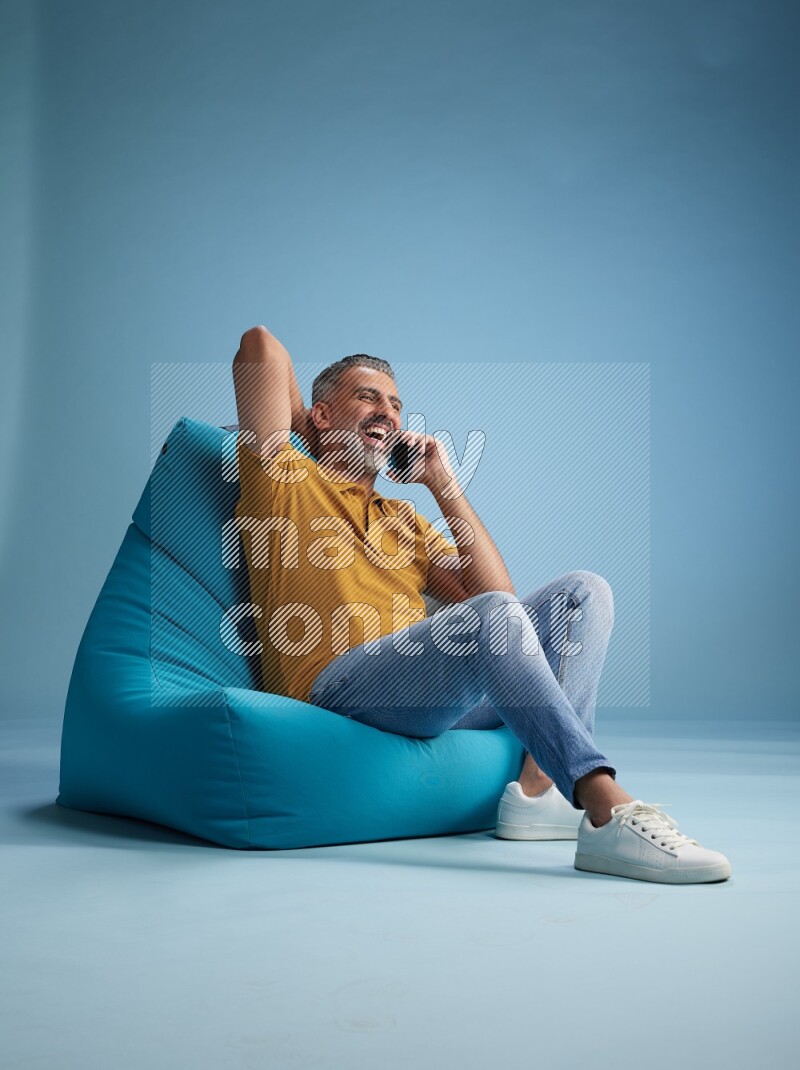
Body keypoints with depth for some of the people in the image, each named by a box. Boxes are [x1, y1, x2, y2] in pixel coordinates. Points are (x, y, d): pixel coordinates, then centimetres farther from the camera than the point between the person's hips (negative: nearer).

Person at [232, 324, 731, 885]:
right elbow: (260, 345, 5)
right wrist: (299, 421, 21)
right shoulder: (284, 478, 13)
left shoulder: (406, 519, 29)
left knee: (584, 593, -1)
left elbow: (496, 589, 14)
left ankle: (538, 788, -20)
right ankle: (609, 812, -38)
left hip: (441, 693, 7)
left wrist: (445, 484, 14)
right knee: (492, 615, -32)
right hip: (341, 685, -7)